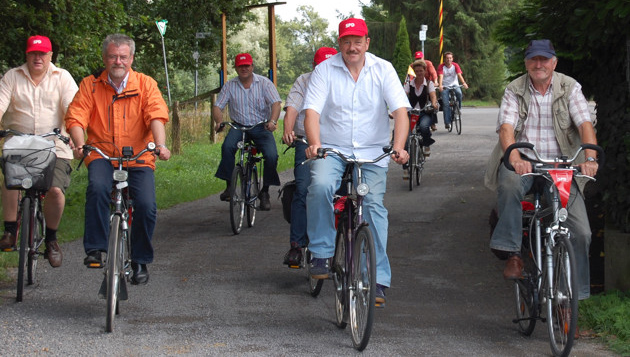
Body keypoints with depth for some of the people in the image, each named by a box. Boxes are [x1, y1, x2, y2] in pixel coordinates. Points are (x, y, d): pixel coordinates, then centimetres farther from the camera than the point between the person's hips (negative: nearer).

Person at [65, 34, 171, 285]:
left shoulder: (145, 84, 5)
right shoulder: (90, 85, 6)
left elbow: (156, 115, -9)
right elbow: (76, 117, -4)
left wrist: (160, 144, -27)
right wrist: (80, 144, -24)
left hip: (139, 157, 0)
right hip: (102, 155, 0)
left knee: (146, 206, -18)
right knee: (97, 188, -32)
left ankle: (140, 262, 3)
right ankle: (95, 250, -22)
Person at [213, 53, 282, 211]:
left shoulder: (264, 83, -1)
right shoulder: (230, 85, 4)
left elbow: (276, 103, -12)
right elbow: (217, 106, 1)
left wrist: (273, 121, -32)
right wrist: (219, 121, -22)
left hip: (261, 127, -1)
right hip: (239, 126, 1)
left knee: (271, 155, -24)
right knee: (227, 146, -31)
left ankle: (264, 192, -6)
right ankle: (229, 185, -19)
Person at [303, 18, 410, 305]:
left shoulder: (383, 70, 1)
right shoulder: (325, 70, 0)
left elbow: (400, 110, -9)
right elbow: (312, 110, -10)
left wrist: (399, 146, -26)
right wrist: (314, 142, -30)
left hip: (372, 151, 1)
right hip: (332, 149, 0)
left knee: (374, 203, -12)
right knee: (320, 186, -29)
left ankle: (378, 279, -6)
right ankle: (321, 254, -13)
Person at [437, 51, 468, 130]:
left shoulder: (455, 65, -2)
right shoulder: (441, 67, -6)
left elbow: (459, 75, -14)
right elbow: (441, 76, -20)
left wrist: (464, 83, -32)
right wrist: (440, 85, -38)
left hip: (454, 85, 1)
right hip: (444, 86, -1)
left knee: (459, 93, -32)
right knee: (446, 104, -11)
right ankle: (447, 122, -7)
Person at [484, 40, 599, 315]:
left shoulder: (570, 88, 4)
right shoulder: (515, 90, 3)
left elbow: (585, 124, -8)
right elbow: (506, 127, -12)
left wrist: (590, 158, -27)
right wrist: (515, 158, -33)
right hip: (524, 161, -1)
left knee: (580, 230, -9)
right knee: (509, 183, -39)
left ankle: (573, 293, 7)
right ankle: (512, 255, -30)